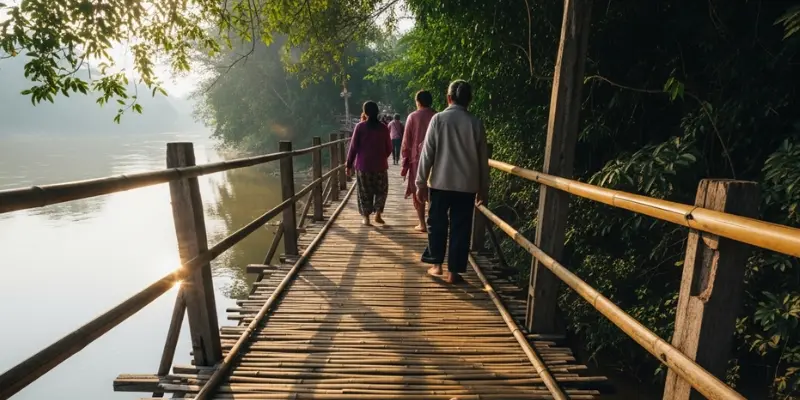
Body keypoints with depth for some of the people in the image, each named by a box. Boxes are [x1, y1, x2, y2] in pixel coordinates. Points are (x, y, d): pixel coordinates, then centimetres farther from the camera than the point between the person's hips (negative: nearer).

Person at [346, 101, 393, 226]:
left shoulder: (360, 127, -6)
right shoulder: (383, 128, -2)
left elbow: (353, 147, -7)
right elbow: (389, 148, 3)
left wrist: (349, 164, 1)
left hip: (363, 165, -1)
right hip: (380, 165, 1)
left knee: (364, 192, 10)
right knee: (381, 190, 17)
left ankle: (366, 218, 12)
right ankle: (378, 213, 7)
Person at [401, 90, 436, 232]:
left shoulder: (413, 117, -2)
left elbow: (406, 142, -2)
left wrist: (405, 161, 4)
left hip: (417, 159, -2)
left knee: (417, 192, 7)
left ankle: (422, 224, 7)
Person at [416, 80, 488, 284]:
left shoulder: (438, 119, -4)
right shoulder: (476, 123, 1)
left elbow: (427, 153, -6)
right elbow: (483, 158, 4)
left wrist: (421, 182, 1)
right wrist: (483, 187, 13)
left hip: (440, 182, -1)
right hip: (467, 185, 1)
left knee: (437, 224, 15)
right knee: (461, 228, 8)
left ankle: (436, 264, 22)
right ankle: (453, 271, 13)